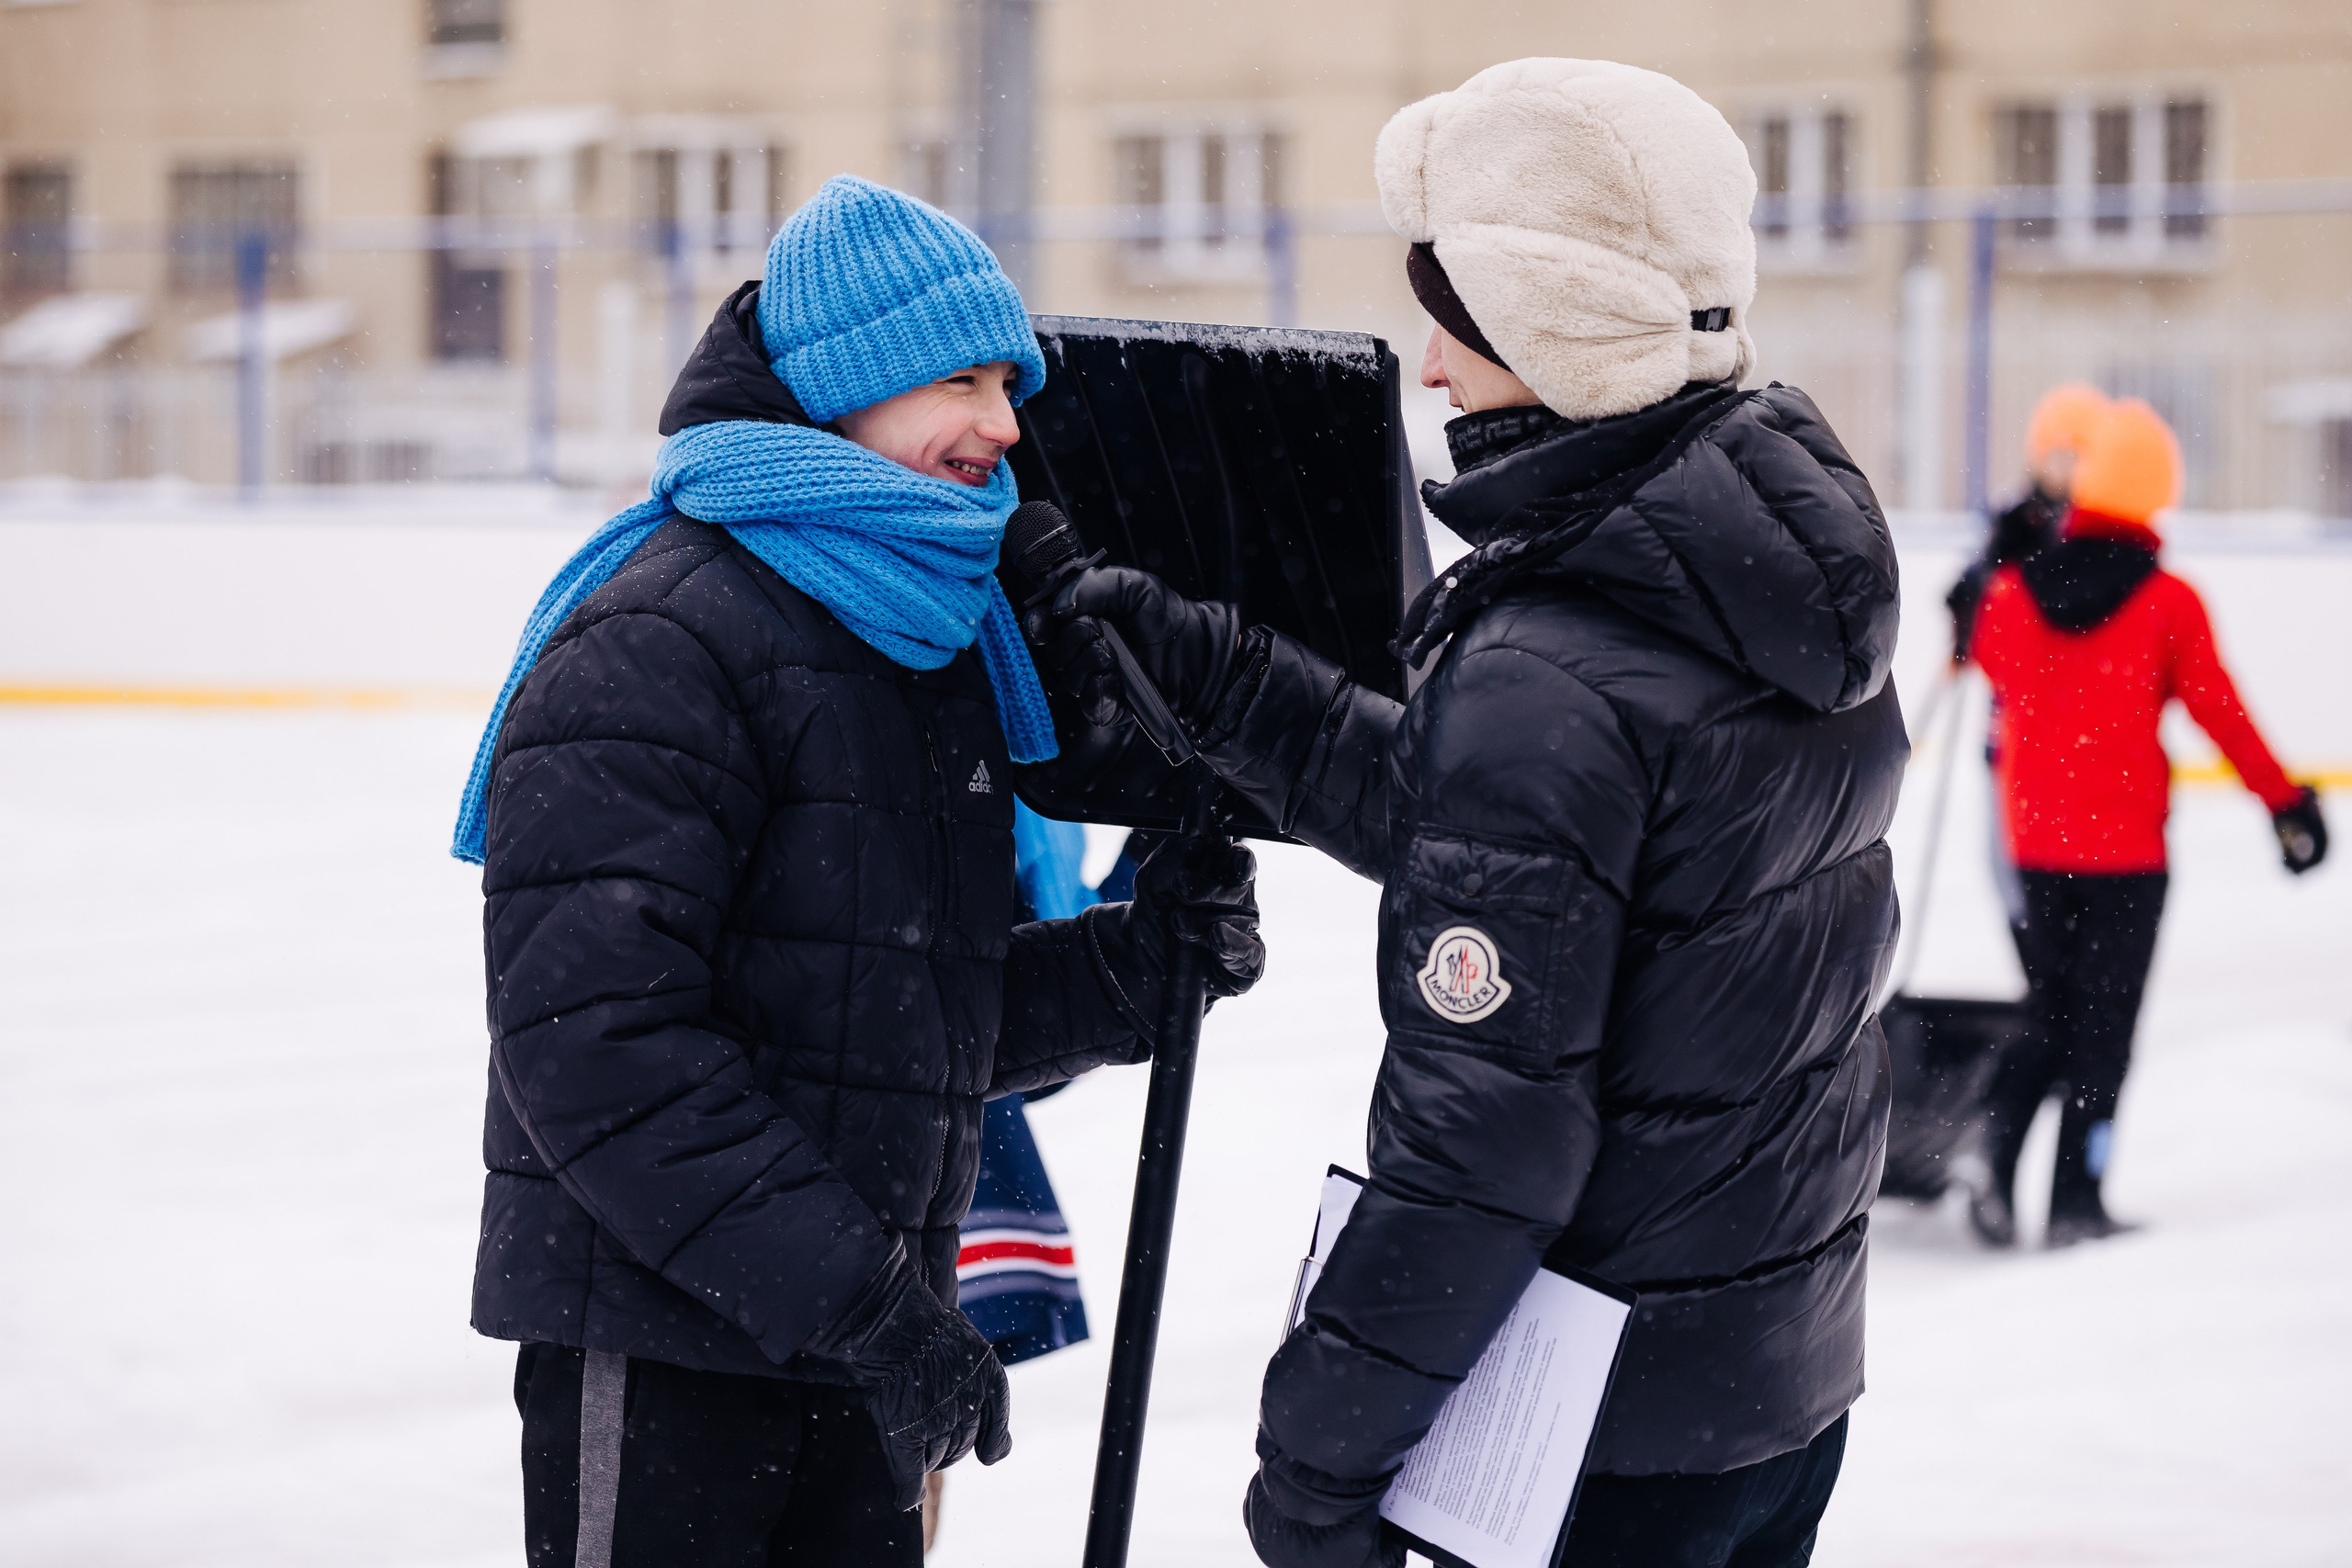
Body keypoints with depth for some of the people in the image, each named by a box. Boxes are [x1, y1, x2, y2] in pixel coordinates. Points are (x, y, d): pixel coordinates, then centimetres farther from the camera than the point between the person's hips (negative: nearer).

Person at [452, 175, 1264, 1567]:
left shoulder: (946, 637, 13)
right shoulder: (662, 636, -15)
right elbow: (599, 1040, -23)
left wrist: (1126, 967, -1)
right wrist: (858, 1295, -24)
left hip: (861, 1341, 8)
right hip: (659, 1335, -8)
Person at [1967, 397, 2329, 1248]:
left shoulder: (2013, 589, -3)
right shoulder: (2168, 604, -12)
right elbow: (2220, 714, -8)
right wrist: (2287, 802, 1)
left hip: (2035, 839, 3)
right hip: (2126, 847, -3)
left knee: (2047, 1009, 17)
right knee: (2104, 1020, 4)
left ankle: (1996, 1171, 1)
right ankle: (2074, 1201, 2)